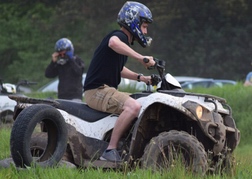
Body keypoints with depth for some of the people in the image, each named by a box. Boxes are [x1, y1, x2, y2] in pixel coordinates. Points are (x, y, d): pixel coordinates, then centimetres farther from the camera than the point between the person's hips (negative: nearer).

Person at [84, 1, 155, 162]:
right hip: (97, 91, -11)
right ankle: (111, 150, -31)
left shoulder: (125, 40, 21)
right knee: (134, 107, -31)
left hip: (107, 90, 11)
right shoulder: (120, 36, -10)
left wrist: (140, 77, 21)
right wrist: (140, 58, -39)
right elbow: (113, 43, -38)